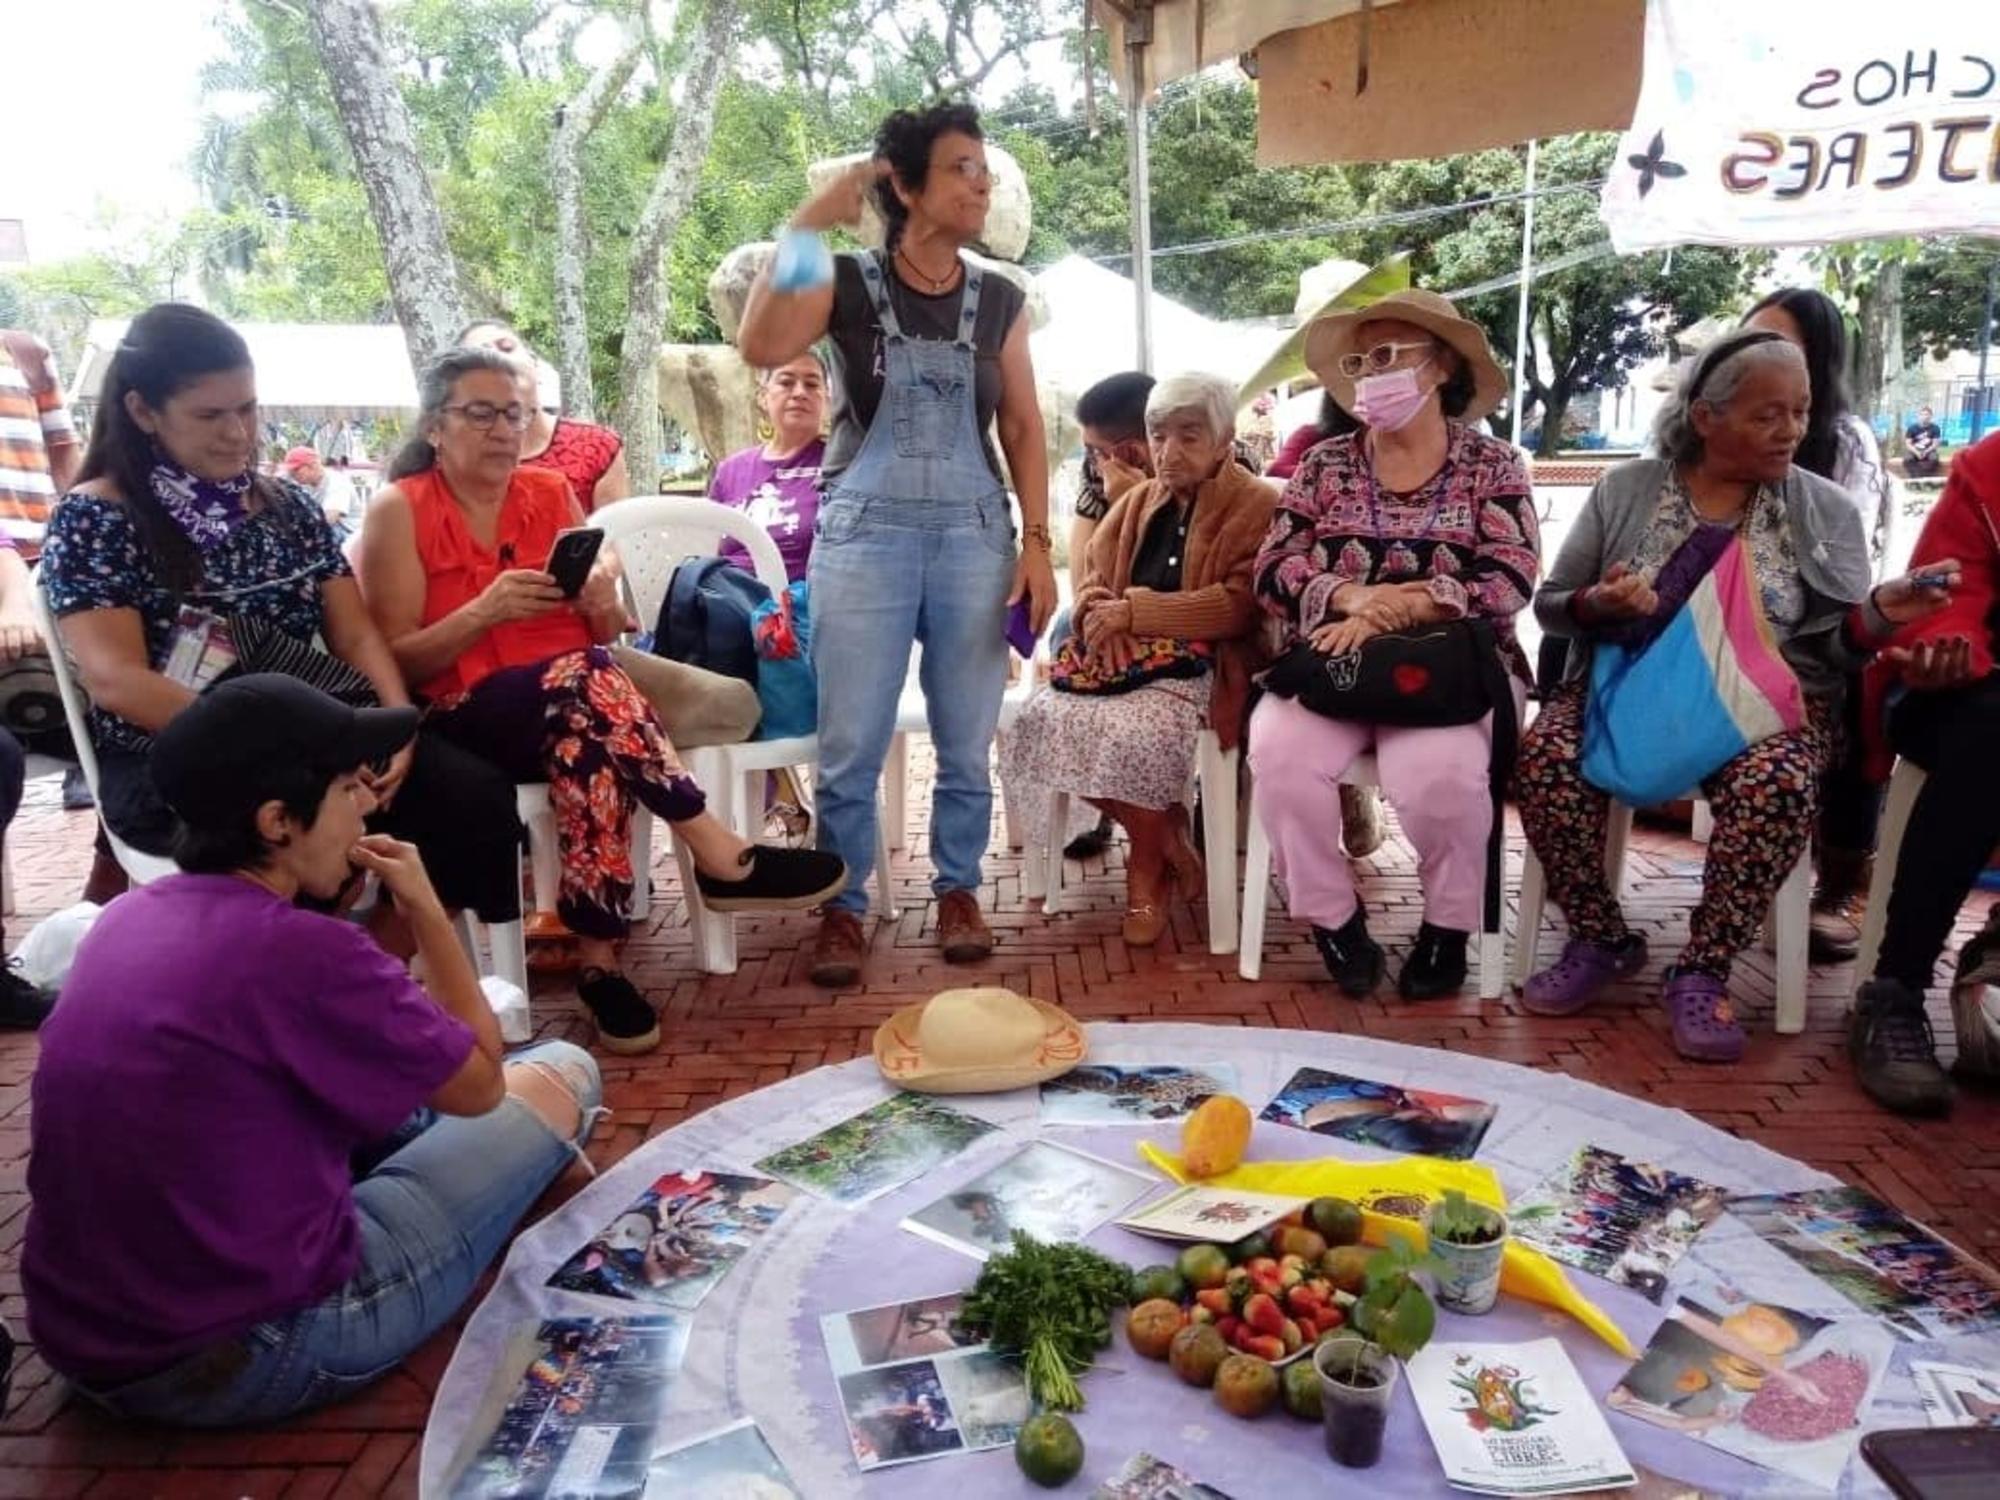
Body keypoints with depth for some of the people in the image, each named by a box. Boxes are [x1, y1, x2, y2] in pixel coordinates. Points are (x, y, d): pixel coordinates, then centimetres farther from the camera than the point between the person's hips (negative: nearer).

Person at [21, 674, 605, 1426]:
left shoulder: (125, 918, 0)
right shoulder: (301, 950, -24)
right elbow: (480, 1085, -7)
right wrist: (427, 911, -1)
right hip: (248, 1358, -8)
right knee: (562, 1076, 5)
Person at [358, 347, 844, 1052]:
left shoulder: (551, 493, 11)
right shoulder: (398, 511, -1)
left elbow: (606, 636, 13)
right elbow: (395, 663, -6)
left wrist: (600, 604, -11)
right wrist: (485, 611, -21)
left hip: (568, 712, 4)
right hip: (463, 722, -3)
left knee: (590, 742, -34)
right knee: (581, 677, -35)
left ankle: (598, 960, -27)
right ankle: (720, 859, -28)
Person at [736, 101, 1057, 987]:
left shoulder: (999, 303, 9)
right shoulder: (846, 286, 1)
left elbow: (1023, 430, 9)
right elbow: (761, 348, -17)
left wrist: (1037, 544, 1)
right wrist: (804, 227, -15)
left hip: (973, 538, 2)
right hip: (864, 536, -2)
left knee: (967, 739, 6)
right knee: (851, 744, 0)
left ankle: (958, 891, 23)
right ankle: (842, 907, 14)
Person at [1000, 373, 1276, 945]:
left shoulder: (1257, 505, -1)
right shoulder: (1137, 499, 20)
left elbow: (1238, 605, -13)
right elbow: (1089, 577, 14)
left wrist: (1134, 612, -19)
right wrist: (1102, 620, -12)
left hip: (1199, 665, -6)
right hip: (1123, 658, 6)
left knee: (1134, 732, -35)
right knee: (1040, 720, -22)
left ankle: (1149, 865, -5)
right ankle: (1165, 837, -5)